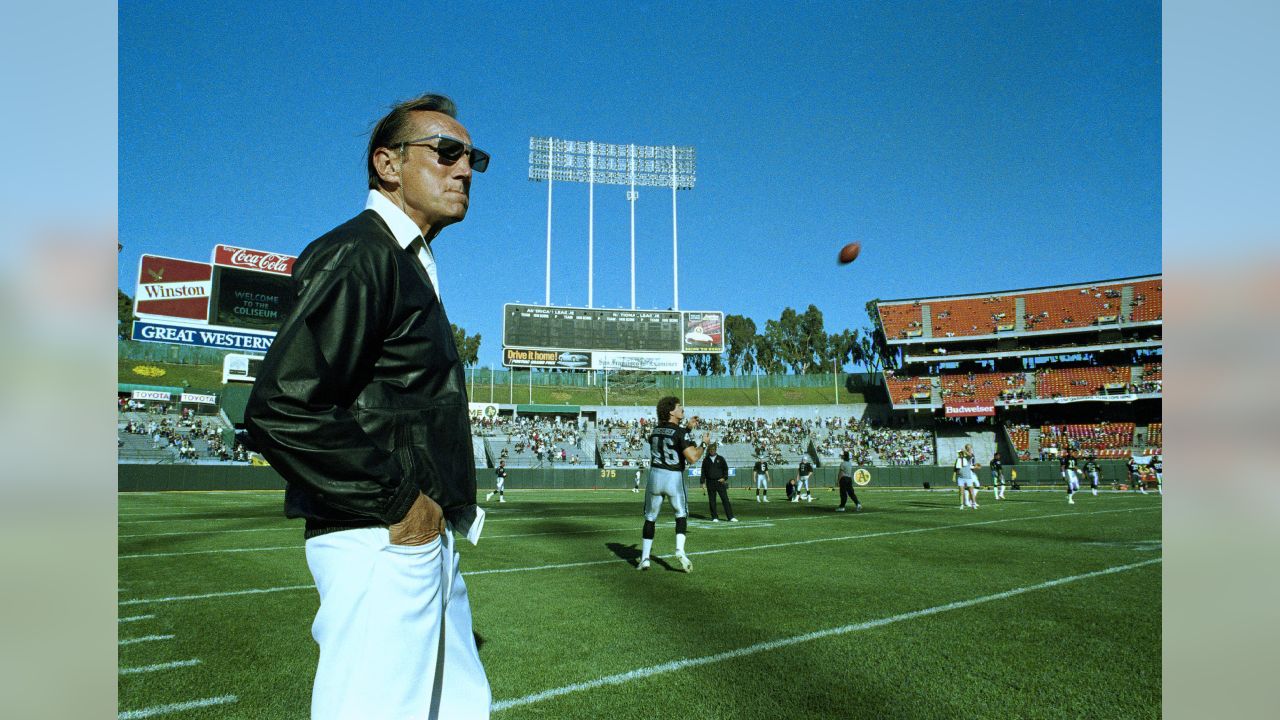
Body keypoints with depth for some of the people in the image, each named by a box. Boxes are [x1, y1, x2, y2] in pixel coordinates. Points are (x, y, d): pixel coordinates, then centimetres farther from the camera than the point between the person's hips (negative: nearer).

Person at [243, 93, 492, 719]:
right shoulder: (357, 256, -14)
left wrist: (445, 507, 14)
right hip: (381, 548, -10)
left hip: (423, 537, 10)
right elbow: (279, 409, -25)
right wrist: (399, 498, -18)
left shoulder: (409, 266, 18)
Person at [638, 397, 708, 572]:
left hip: (655, 475, 4)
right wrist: (704, 443, -2)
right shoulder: (680, 432, -11)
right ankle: (680, 550, -5)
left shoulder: (655, 430, 9)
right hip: (674, 478, -4)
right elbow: (692, 458, -18)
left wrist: (688, 428, 24)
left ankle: (645, 558, 12)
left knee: (650, 518, 13)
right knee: (681, 515, 14)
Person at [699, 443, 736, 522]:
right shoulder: (705, 460, 8)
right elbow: (703, 472, 9)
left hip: (720, 481, -1)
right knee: (712, 501, 2)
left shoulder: (720, 458, 7)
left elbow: (725, 469, 9)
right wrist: (703, 482, 3)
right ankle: (714, 517, 10)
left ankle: (730, 517, -4)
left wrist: (724, 478, -5)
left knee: (725, 499, -5)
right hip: (710, 482, 1)